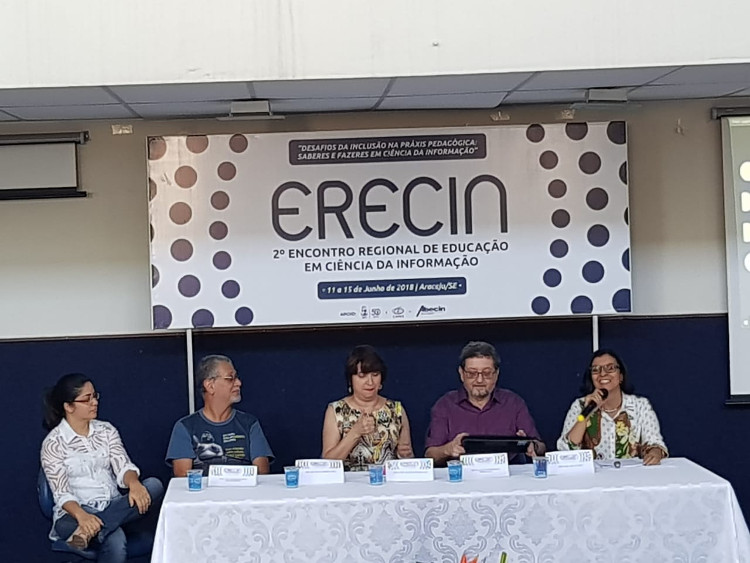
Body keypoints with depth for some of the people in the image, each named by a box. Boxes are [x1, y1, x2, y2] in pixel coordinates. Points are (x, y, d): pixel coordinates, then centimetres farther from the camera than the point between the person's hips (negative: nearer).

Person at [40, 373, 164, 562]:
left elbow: (123, 467, -3)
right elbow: (62, 494, -12)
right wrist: (82, 516, -34)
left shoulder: (106, 430, 9)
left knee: (154, 486, -30)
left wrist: (134, 483, -29)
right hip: (76, 512, -7)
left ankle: (88, 531, -34)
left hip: (113, 506, 7)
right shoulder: (53, 443, -5)